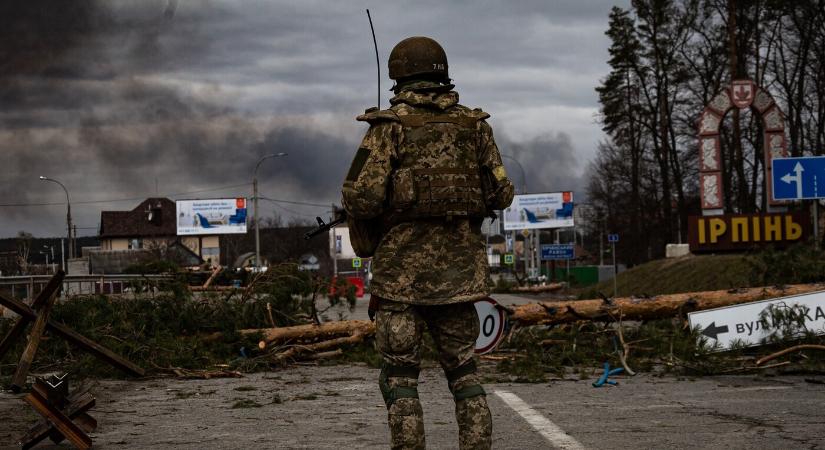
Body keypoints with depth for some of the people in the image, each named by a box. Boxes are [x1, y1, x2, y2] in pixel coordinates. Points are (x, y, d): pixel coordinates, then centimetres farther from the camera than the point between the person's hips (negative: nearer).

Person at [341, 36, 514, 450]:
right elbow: (501, 195, 5)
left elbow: (361, 198, -13)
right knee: (462, 370, 13)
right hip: (459, 268, 4)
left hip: (403, 268, -4)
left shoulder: (389, 126, -6)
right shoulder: (474, 125, 6)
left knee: (399, 377, 3)